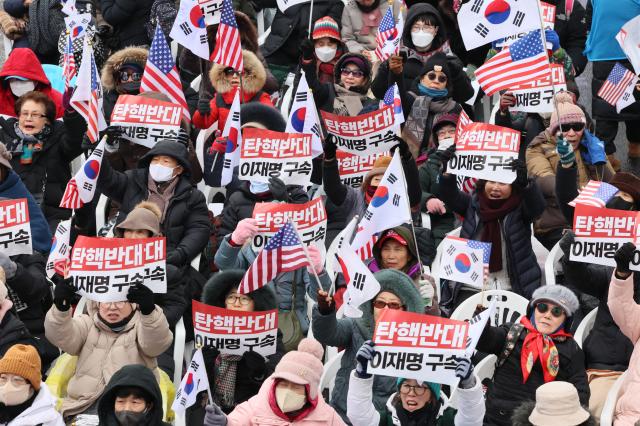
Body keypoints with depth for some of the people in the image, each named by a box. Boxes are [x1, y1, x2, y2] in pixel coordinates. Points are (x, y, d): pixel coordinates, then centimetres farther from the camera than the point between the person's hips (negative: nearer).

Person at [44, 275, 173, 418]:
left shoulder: (140, 325, 13)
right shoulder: (88, 324, 19)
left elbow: (158, 342, -10)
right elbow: (61, 337, 0)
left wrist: (148, 310, -31)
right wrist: (61, 307, -22)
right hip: (85, 404, 2)